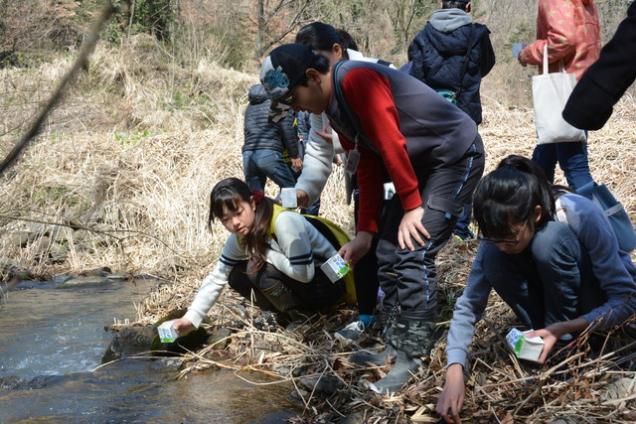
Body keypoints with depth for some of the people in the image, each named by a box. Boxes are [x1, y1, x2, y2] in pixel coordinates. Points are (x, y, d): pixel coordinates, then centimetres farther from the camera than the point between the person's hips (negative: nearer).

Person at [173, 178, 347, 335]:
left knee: (259, 270, -25)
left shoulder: (284, 222, -28)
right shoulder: (240, 237, -4)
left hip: (329, 285, -8)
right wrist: (190, 318, -4)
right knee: (237, 276, -6)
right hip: (297, 285, 8)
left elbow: (303, 272, -30)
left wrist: (266, 254, -21)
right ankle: (289, 315, 4)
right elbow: (217, 278, 2)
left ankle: (300, 320, -8)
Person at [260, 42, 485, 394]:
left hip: (458, 156, -10)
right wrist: (366, 231, 7)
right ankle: (397, 344, 13)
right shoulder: (336, 110, 7)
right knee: (389, 253, 5)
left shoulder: (357, 80, -23)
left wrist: (412, 205, -18)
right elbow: (368, 170, 9)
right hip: (423, 164, 10)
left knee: (413, 253, -16)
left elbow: (391, 143, -24)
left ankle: (412, 357, -8)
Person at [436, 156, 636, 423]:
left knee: (549, 239, -33)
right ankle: (546, 342, -11)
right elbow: (469, 305, -21)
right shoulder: (501, 231, -22)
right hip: (558, 295, 4)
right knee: (494, 260, -24)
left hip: (606, 298, -4)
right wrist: (454, 373, -35)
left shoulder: (582, 217, -33)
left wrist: (564, 329, -40)